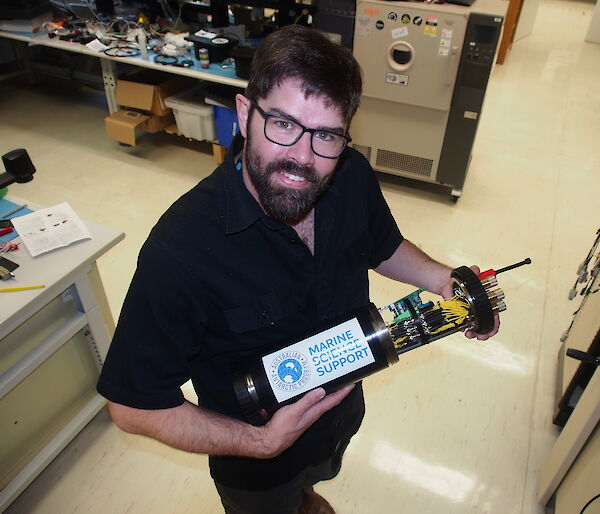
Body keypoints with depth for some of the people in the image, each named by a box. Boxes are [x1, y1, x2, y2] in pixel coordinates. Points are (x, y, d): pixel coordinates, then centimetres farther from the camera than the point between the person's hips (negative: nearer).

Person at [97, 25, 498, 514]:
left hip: (345, 410, 5)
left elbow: (383, 248, 1)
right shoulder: (180, 252, -39)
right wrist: (261, 442, -31)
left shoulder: (353, 176, -21)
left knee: (319, 473, 38)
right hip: (254, 458, -4)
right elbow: (134, 404, -27)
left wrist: (444, 280, -17)